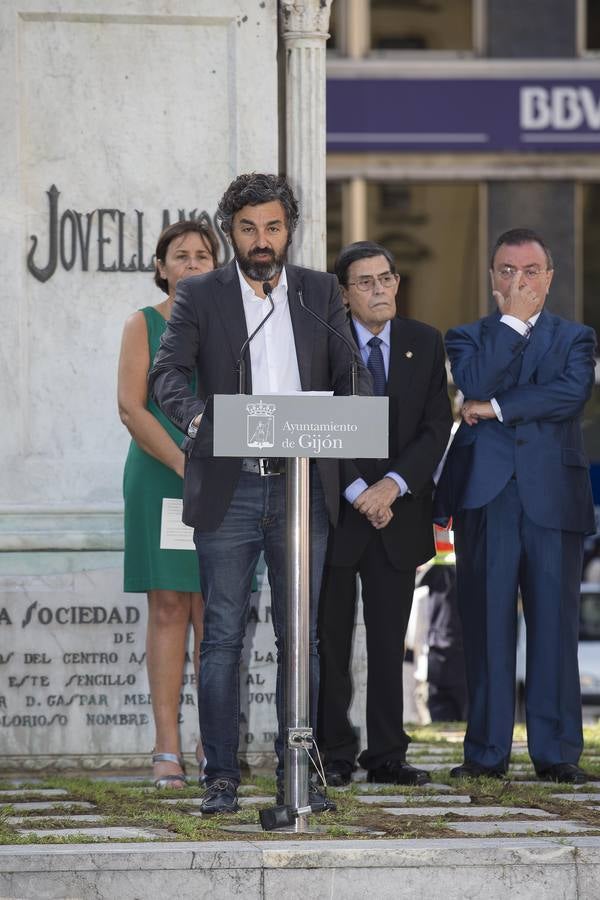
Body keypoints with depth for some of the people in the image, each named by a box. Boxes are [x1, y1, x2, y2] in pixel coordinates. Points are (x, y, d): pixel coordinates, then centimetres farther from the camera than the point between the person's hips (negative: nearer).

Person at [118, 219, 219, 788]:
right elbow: (131, 408, -5)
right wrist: (184, 466, -15)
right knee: (167, 608, -4)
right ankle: (167, 749, -4)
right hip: (158, 478, -2)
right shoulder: (143, 325, 3)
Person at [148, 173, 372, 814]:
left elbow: (352, 374, 6)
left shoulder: (321, 293, 11)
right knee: (222, 636, -2)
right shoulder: (199, 296, 4)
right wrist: (195, 415, -29)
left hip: (304, 487, 2)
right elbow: (167, 373, -7)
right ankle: (221, 777, 2)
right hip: (229, 489, -2)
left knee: (301, 638, 4)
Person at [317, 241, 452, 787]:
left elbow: (436, 428, 1)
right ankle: (334, 755, 6)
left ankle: (388, 755, 9)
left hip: (398, 513, 3)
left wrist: (393, 485, -12)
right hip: (335, 513, -2)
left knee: (390, 641, 5)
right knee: (331, 639, 0)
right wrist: (357, 492, -15)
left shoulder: (426, 344, 7)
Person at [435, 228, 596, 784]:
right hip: (485, 497, 0)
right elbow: (476, 385, -8)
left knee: (554, 624, -1)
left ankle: (555, 752, 3)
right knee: (487, 627, -1)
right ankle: (487, 752, 4)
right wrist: (512, 321, -5)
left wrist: (497, 408, -9)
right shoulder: (468, 338, 14)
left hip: (552, 496, 0)